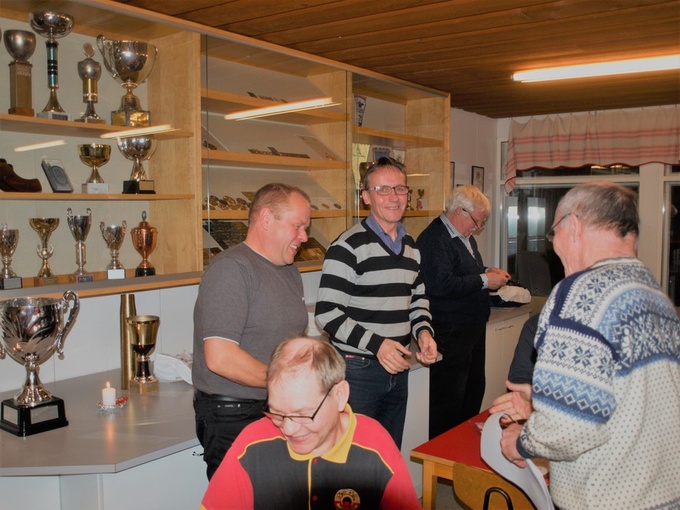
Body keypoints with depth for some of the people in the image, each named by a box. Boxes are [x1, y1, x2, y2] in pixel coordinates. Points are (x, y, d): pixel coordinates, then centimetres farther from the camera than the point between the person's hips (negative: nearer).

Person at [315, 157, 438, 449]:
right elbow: (327, 312, -17)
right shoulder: (349, 247, -13)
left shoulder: (411, 247, 10)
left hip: (398, 369, 7)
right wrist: (376, 344, -24)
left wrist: (422, 331, 1)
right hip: (358, 369, -7)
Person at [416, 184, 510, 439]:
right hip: (449, 331, -11)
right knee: (448, 400, -2)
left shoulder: (465, 236, 14)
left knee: (474, 390, 20)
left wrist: (488, 272, 8)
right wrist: (484, 281, -21)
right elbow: (440, 284, -31)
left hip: (473, 328, 11)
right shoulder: (433, 239, -19)